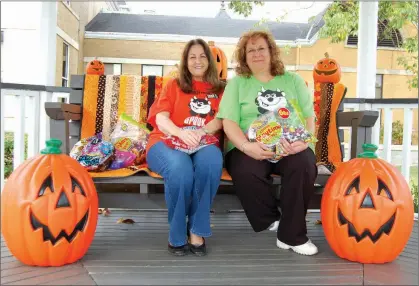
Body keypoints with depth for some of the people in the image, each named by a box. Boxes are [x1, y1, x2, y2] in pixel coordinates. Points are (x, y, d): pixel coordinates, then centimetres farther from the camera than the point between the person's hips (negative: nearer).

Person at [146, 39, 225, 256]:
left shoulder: (219, 90, 21)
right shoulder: (173, 85, 18)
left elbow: (221, 119, 4)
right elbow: (161, 119, 1)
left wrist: (202, 131, -20)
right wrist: (182, 133, -22)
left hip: (203, 144, 1)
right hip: (167, 141, -1)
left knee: (211, 161, -37)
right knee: (180, 169, -37)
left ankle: (197, 231, -21)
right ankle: (177, 235, -16)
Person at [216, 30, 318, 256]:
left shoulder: (293, 80, 16)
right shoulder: (236, 83, 12)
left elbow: (309, 117, 8)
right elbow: (229, 123, 0)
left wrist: (303, 141, -14)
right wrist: (247, 146, -20)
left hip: (290, 149, 2)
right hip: (250, 149, -1)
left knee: (304, 164, -31)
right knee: (246, 171, -34)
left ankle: (292, 235, -15)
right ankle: (270, 227, -9)